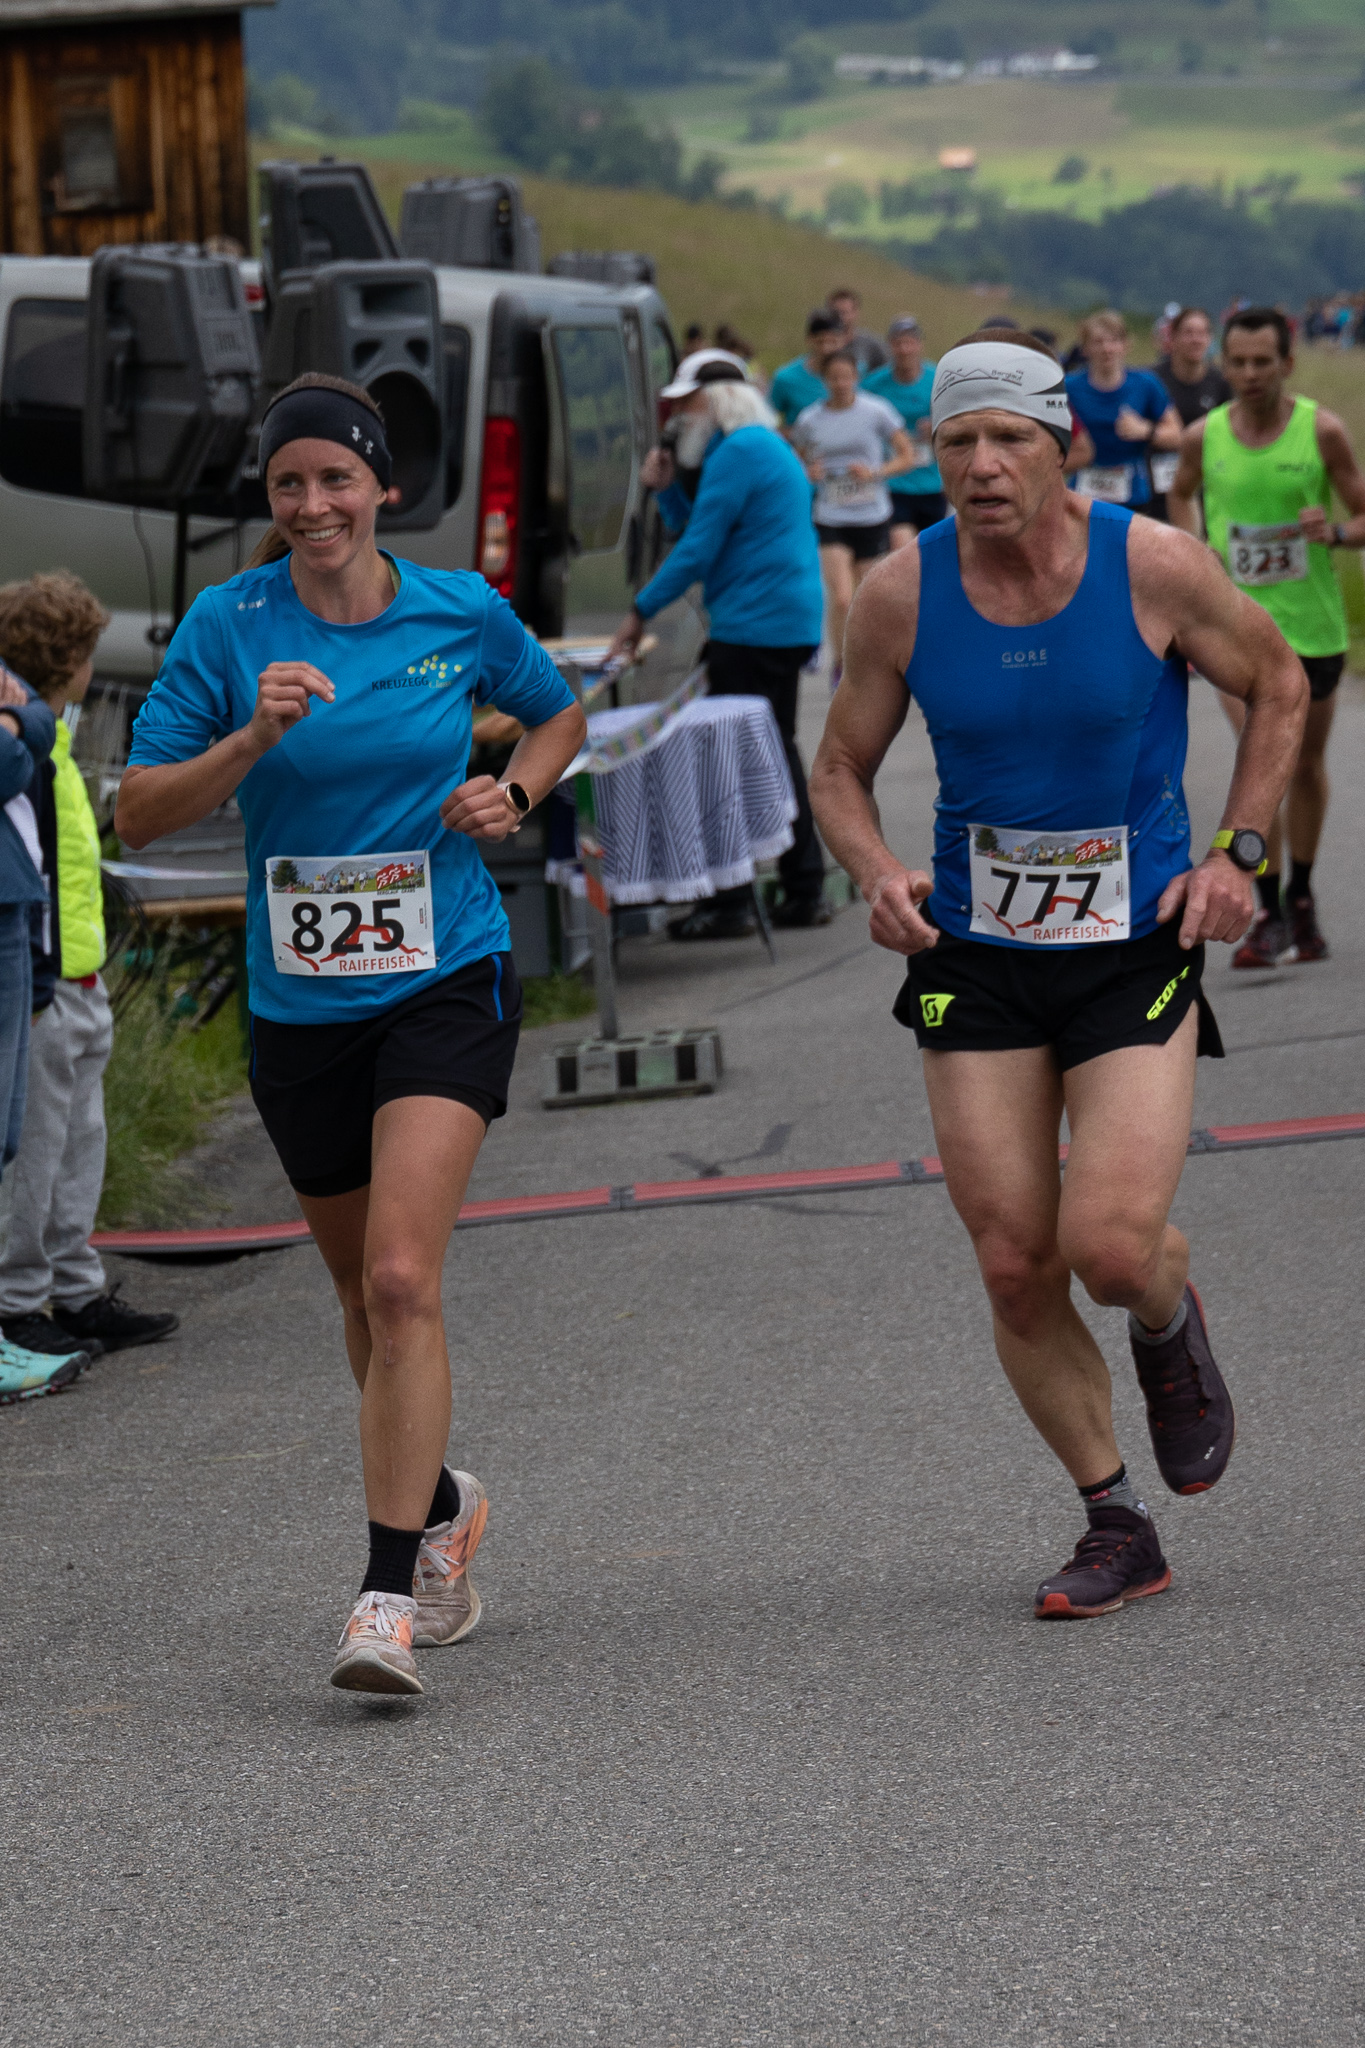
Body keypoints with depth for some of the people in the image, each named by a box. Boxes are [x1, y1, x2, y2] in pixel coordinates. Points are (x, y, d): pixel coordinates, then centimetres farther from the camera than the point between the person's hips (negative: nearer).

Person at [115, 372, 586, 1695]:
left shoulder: (461, 614, -2)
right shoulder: (227, 628, -4)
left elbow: (558, 715, 18)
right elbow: (140, 811, -6)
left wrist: (512, 795, -2)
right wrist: (253, 736, -21)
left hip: (445, 984, -2)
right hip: (297, 1005, 2)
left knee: (401, 1279, -18)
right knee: (363, 1292, 16)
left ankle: (389, 1593, -18)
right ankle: (438, 1506, 42)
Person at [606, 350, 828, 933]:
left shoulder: (738, 452, -14)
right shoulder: (769, 447, 20)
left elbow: (699, 549, -16)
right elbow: (700, 531, 24)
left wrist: (640, 612, -10)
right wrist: (667, 490, 10)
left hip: (754, 629, -11)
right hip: (790, 624, 11)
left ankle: (729, 903, -8)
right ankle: (805, 891, 20)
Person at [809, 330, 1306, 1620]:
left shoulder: (1153, 568, -11)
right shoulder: (901, 595, -6)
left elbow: (1277, 686, 6)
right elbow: (840, 769, 7)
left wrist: (1234, 854, -3)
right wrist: (876, 874, -13)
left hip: (1136, 948, -2)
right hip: (975, 957, 2)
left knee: (1110, 1245, -16)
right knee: (1015, 1271, 0)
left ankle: (1170, 1326, 22)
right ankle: (1117, 1531, 18)